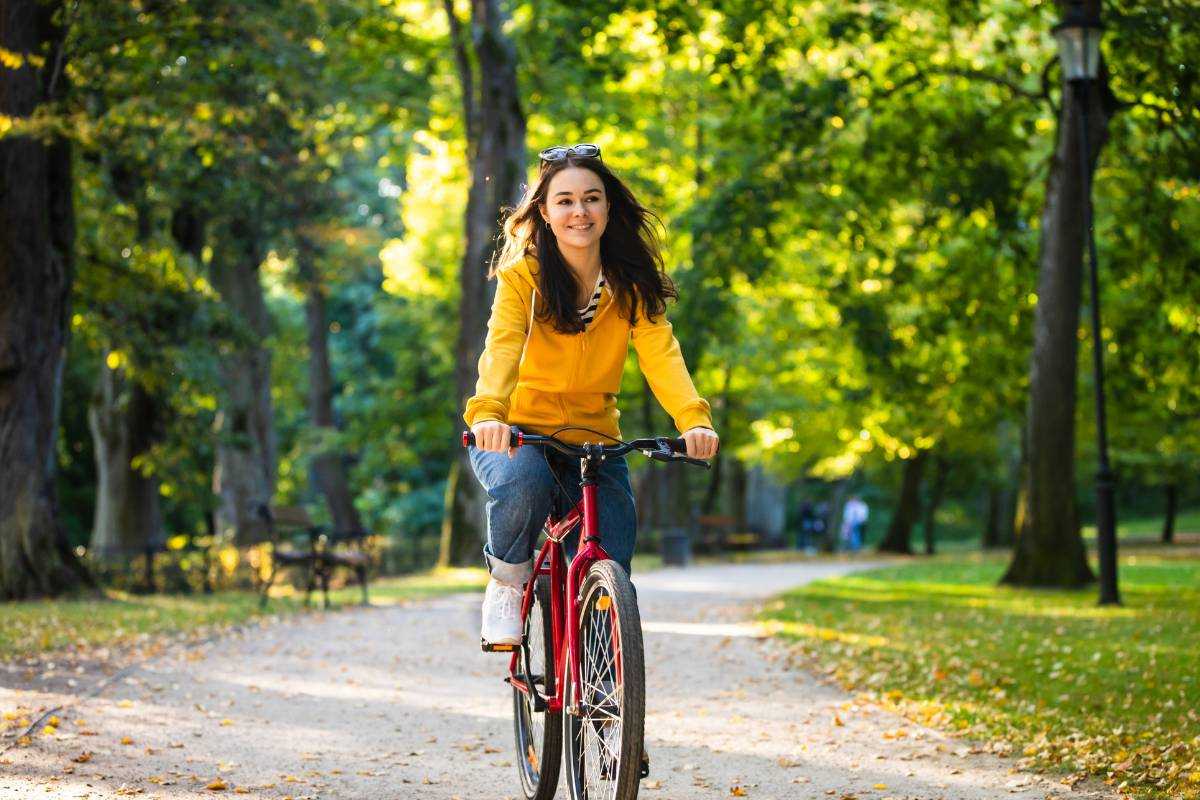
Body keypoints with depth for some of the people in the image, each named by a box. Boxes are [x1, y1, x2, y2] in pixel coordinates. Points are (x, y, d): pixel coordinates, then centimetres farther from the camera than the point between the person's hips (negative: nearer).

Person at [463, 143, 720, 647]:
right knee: (523, 483, -37)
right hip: (518, 434, -3)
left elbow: (660, 354, -17)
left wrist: (694, 419, -37)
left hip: (594, 441, 3)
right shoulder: (523, 275, -11)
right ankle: (508, 581, -6)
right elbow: (502, 346, -27)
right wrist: (487, 412, -49)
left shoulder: (631, 283, -3)